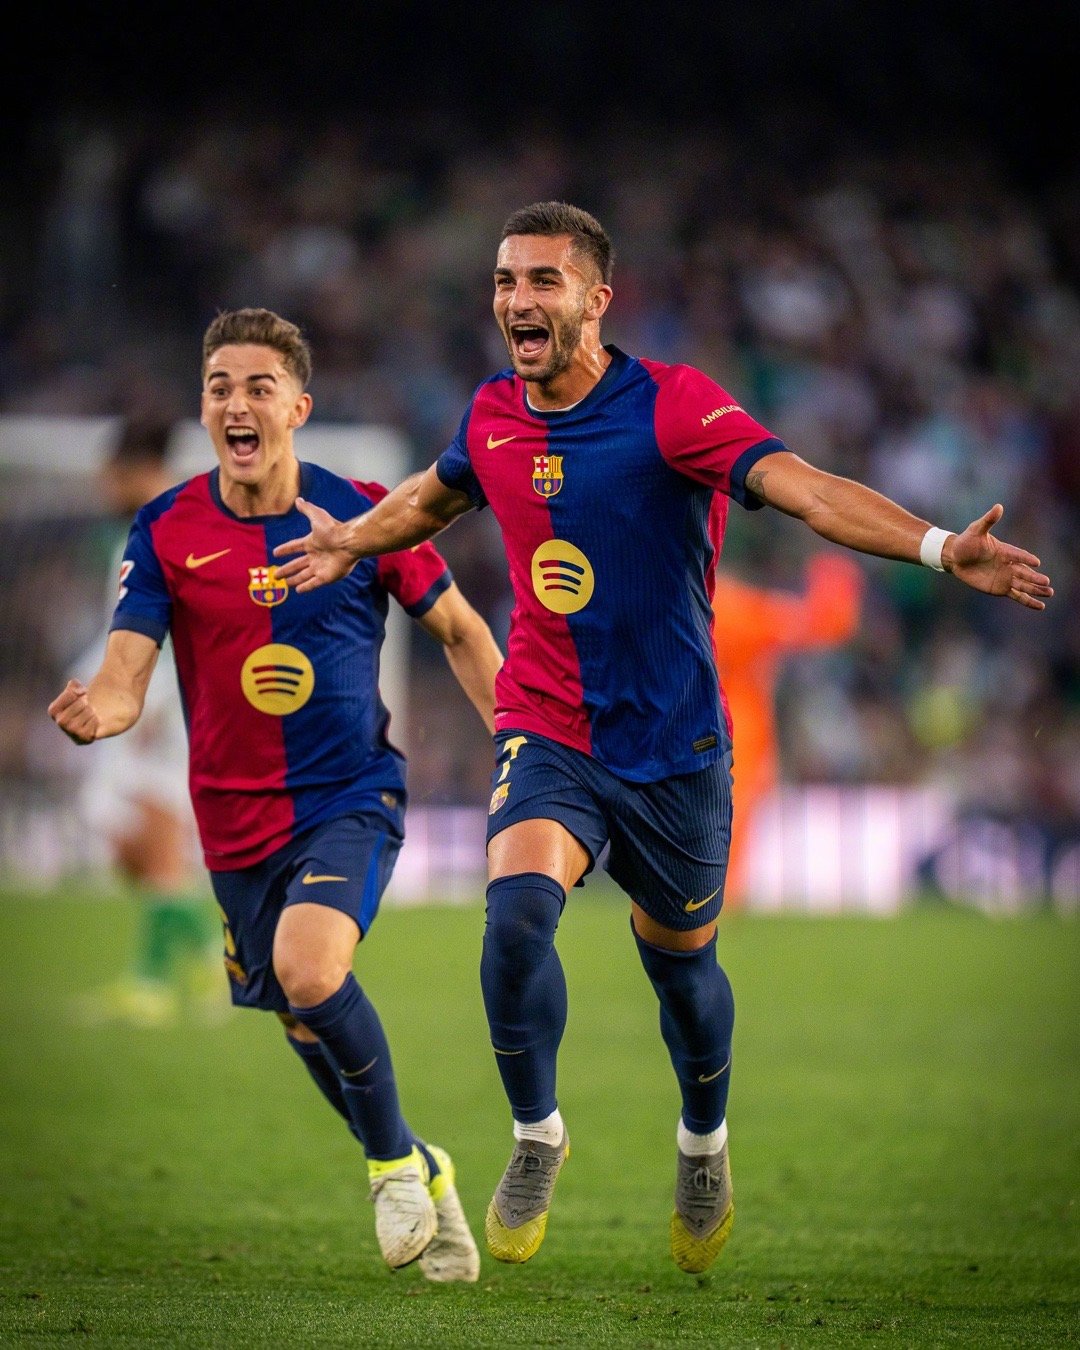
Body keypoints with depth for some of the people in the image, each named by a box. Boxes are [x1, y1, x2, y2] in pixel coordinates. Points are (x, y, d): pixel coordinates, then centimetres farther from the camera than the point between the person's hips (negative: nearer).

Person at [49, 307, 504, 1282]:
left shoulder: (362, 514, -7)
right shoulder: (166, 532, -5)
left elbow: (459, 630, 6)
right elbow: (126, 675, -13)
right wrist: (95, 713, -36)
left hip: (353, 797, -3)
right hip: (237, 822, 3)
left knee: (309, 968, -28)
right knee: (309, 1026, 11)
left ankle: (396, 1160, -5)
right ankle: (422, 1179, 36)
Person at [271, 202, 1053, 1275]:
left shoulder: (670, 406, -16)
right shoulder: (493, 416, 0)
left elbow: (799, 486, -30)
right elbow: (438, 492, 27)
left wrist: (939, 548, -43)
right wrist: (352, 541, 31)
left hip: (672, 746, -2)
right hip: (546, 734, 2)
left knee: (680, 963, 13)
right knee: (517, 915, -24)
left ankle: (703, 1146, 43)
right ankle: (535, 1140, -2)